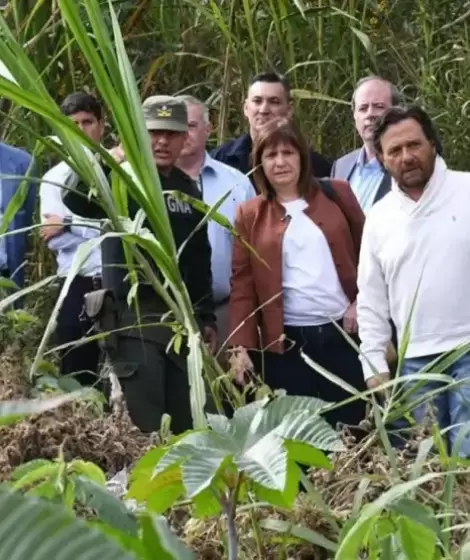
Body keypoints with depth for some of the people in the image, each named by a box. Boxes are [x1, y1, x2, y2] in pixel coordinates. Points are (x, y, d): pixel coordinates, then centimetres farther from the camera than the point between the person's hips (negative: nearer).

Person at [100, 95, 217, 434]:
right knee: (144, 429, -10)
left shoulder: (188, 188, 15)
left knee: (185, 424, 10)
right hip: (135, 318, -7)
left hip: (183, 319, 7)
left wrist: (207, 317, 19)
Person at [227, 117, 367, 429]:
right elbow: (242, 284, 3)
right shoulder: (250, 215, 6)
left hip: (343, 333, 1)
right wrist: (241, 346, -5)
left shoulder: (336, 194, 6)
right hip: (286, 342, 0)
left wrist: (362, 302, -3)